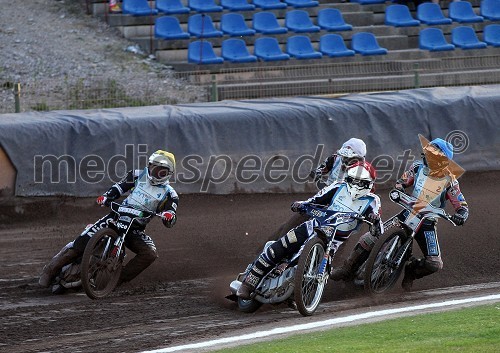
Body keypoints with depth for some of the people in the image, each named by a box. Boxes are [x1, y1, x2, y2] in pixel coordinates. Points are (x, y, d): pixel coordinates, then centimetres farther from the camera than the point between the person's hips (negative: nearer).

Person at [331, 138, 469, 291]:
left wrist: (460, 215, -33)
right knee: (370, 239, -12)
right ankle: (348, 269, 4)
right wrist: (398, 188, -12)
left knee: (434, 264, -16)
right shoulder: (419, 166, -4)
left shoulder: (449, 181, -12)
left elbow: (462, 205, -10)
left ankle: (410, 271, 15)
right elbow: (403, 180, 12)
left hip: (427, 222, -2)